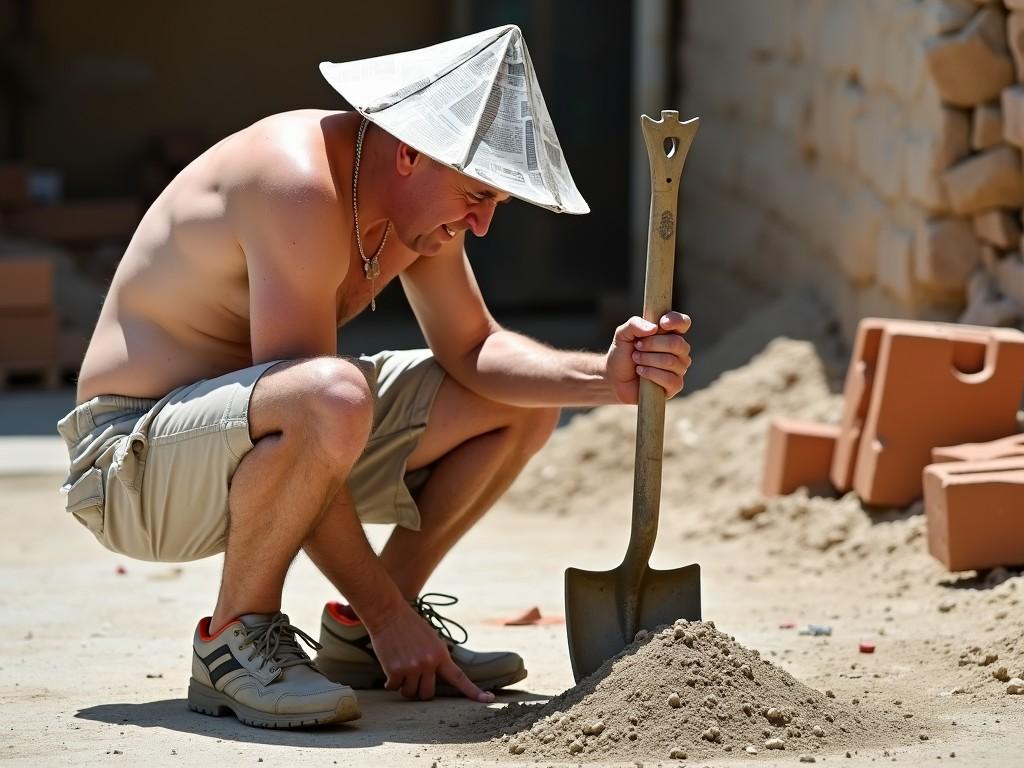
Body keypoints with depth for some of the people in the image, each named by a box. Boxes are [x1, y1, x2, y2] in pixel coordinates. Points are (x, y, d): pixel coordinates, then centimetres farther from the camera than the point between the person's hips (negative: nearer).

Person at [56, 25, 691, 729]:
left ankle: (357, 637, 11)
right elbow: (308, 393, -29)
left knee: (525, 403, 8)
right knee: (335, 399, -40)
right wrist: (386, 613, -25)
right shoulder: (302, 186, -28)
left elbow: (475, 351, 9)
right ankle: (236, 636, -17)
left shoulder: (422, 196, 1)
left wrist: (606, 378, -11)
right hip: (134, 456, -9)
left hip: (258, 441, 9)